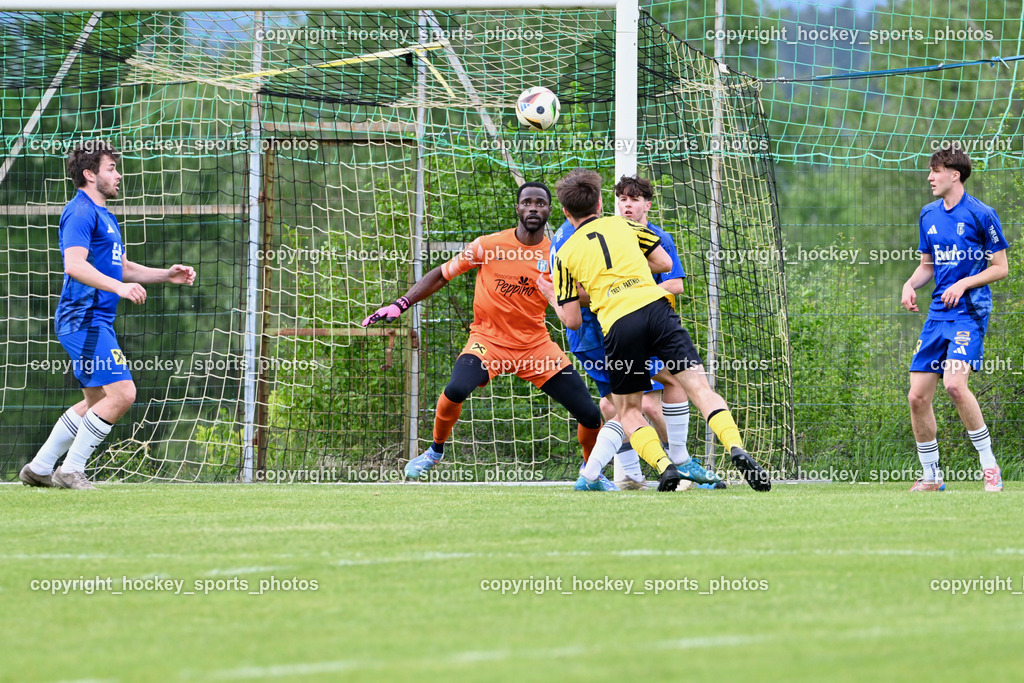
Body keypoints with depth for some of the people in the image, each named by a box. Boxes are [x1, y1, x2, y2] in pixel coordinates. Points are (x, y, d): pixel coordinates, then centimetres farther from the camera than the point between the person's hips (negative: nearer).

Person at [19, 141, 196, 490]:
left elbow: (123, 268, 30)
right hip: (83, 318, -11)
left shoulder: (105, 216, 21)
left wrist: (167, 274, 18)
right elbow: (74, 265, -24)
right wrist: (119, 287, -33)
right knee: (121, 392, -16)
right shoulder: (80, 212, -11)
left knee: (98, 401, 14)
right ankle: (71, 471, -9)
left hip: (98, 321, 11)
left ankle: (39, 468, 19)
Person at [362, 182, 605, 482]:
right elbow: (442, 275, 1)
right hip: (488, 339, -2)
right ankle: (436, 450, 0)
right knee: (456, 389, -31)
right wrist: (400, 304, -5)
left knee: (590, 414, -6)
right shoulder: (488, 246, -7)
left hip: (536, 344, 2)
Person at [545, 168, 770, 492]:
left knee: (627, 410, 16)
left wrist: (551, 297, 32)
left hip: (618, 325, -1)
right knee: (699, 387, -5)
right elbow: (664, 262, 22)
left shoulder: (565, 255, 15)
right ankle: (736, 449, -27)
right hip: (656, 308, 1)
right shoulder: (622, 225, 19)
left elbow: (572, 320, 13)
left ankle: (664, 466, -7)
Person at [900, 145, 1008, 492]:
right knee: (917, 396, 0)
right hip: (938, 312, 7)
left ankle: (989, 464, -12)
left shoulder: (981, 214, -6)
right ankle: (931, 476, 13)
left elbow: (1000, 267, -3)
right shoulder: (929, 215, 13)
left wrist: (963, 284, -15)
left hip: (969, 311, -7)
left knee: (954, 384, -26)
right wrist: (911, 284, 3)